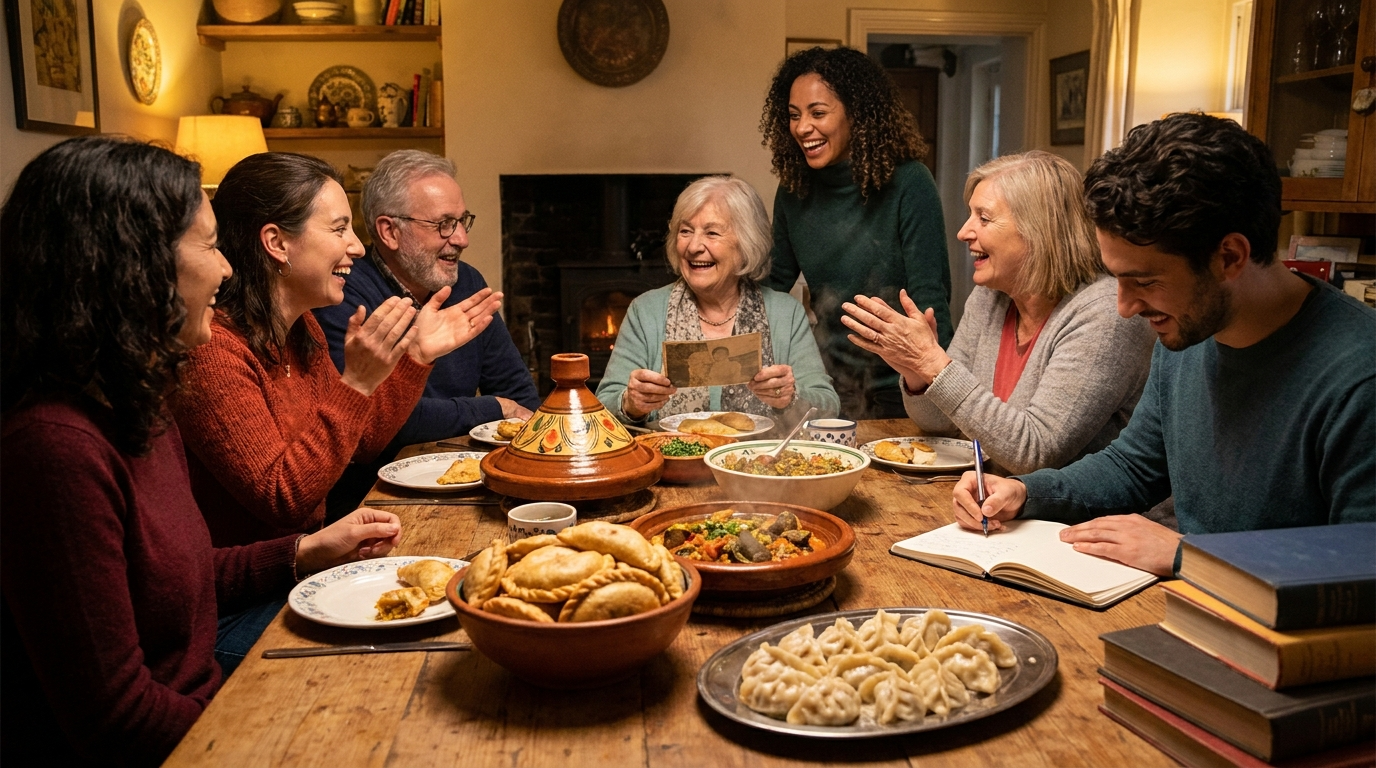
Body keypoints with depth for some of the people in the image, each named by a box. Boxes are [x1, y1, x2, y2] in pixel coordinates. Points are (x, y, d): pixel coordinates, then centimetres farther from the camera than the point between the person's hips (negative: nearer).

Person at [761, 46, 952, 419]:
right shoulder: (794, 190, -1)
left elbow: (929, 298, -18)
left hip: (898, 391, -4)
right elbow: (774, 283, 9)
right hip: (828, 383, 4)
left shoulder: (907, 184, -16)